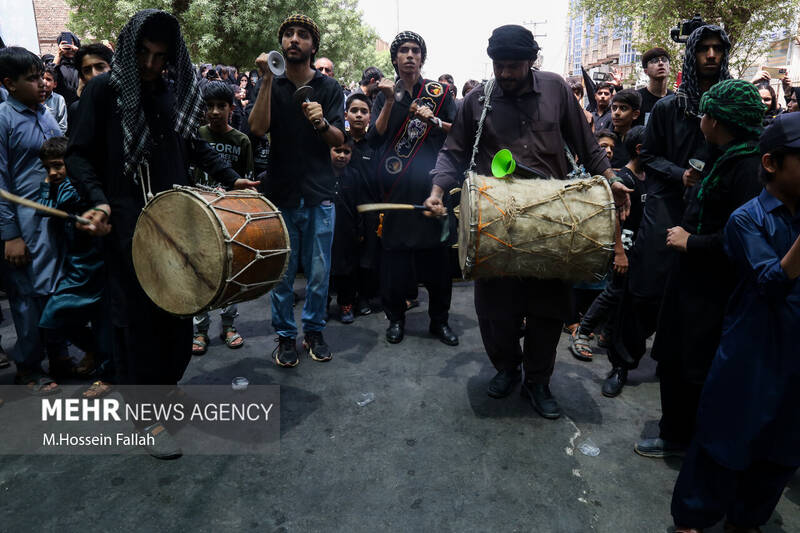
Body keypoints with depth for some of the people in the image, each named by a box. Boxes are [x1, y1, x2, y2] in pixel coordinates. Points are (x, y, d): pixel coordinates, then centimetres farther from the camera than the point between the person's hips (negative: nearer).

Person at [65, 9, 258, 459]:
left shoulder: (175, 94, 14)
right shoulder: (104, 89, 0)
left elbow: (195, 145, 20)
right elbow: (79, 154, -2)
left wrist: (230, 177, 6)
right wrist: (98, 201, -18)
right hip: (128, 222, -4)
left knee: (180, 310, 8)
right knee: (139, 316, 0)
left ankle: (167, 383, 31)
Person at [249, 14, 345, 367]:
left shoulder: (329, 87, 7)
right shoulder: (271, 86, 7)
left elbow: (339, 140, -1)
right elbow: (258, 128, -10)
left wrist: (322, 123, -21)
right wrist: (267, 81, -14)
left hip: (320, 194, 0)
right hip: (281, 192, 0)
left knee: (318, 271, 5)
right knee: (282, 271, 5)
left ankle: (314, 331, 24)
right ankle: (285, 335, 21)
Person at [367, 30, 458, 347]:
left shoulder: (439, 92, 10)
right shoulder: (385, 94, 11)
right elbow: (375, 138, 0)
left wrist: (435, 121, -9)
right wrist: (389, 102, -9)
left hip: (431, 182, 0)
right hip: (396, 184, 0)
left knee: (436, 250, -1)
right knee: (395, 249, -1)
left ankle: (439, 320, 13)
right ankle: (396, 317, 15)